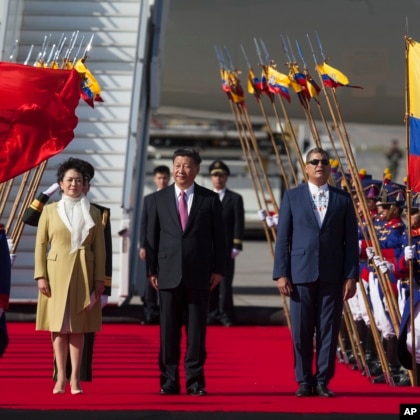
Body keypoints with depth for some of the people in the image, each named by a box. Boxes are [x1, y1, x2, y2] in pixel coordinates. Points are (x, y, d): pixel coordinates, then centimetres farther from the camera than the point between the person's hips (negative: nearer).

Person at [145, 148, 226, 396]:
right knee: (169, 331, 2)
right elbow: (152, 237, 8)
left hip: (199, 274, -1)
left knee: (197, 330, 1)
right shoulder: (159, 199, 8)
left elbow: (219, 237, 5)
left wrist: (218, 269, -1)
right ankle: (169, 381, 7)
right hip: (169, 273, 1)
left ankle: (196, 381, 6)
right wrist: (152, 270, 1)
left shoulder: (210, 199, 5)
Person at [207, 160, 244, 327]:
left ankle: (225, 315, -1)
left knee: (225, 283, -6)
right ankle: (212, 314, 8)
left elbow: (239, 224, 1)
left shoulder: (235, 198, 6)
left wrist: (236, 246, -6)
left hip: (226, 248, -3)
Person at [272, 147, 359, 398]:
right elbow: (283, 239, 4)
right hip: (301, 273, 0)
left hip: (333, 275, 0)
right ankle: (304, 381, 10)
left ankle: (323, 381, 8)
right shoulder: (292, 197, 7)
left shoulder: (343, 199, 8)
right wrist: (281, 274, -4)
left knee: (329, 330, 1)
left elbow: (351, 240, 5)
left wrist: (351, 276, -2)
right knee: (301, 332, 2)